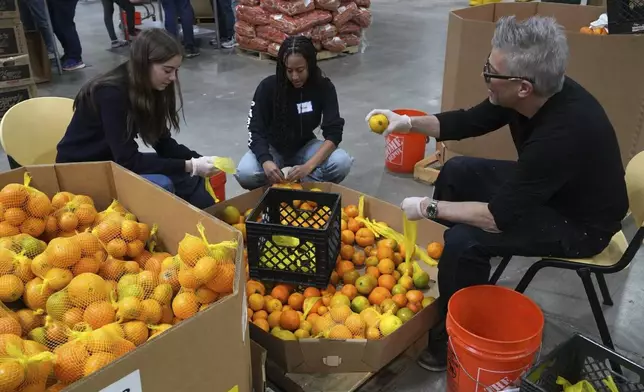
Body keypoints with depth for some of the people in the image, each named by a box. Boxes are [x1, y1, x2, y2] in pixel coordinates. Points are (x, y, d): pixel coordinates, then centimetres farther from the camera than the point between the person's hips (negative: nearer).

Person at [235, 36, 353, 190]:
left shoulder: (324, 86, -17)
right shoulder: (268, 87, -20)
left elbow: (333, 133, -22)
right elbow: (256, 131, -19)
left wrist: (308, 166, -39)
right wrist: (266, 161, -42)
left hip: (305, 146, 1)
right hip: (273, 148, -1)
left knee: (342, 163, -29)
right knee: (245, 173, -32)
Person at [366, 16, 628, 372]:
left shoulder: (565, 132, -38)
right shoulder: (531, 94, -14)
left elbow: (500, 216, -34)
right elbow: (468, 122, 2)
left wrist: (428, 207, -24)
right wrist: (410, 123, -10)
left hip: (580, 223, -9)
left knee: (465, 239, -26)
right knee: (458, 171, 8)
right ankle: (453, 269, 24)